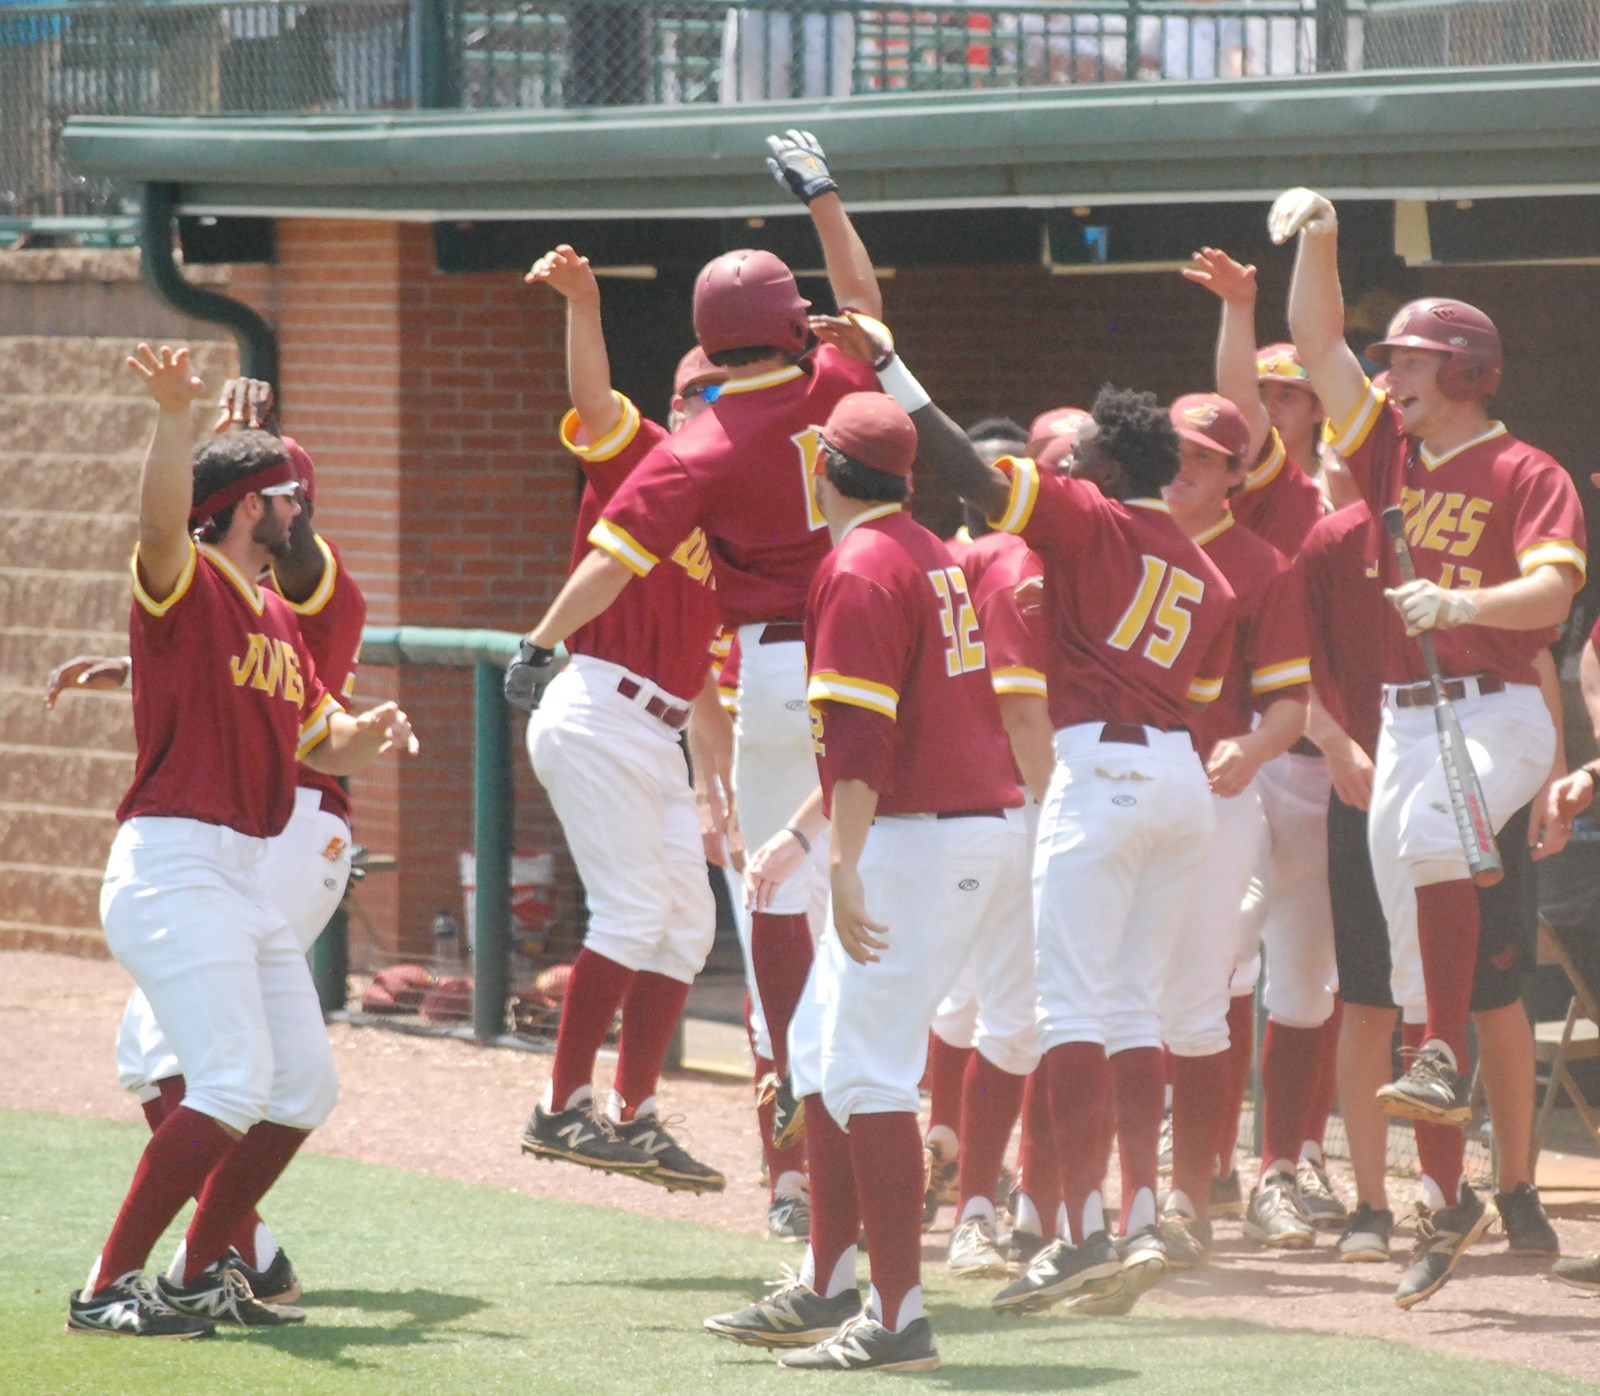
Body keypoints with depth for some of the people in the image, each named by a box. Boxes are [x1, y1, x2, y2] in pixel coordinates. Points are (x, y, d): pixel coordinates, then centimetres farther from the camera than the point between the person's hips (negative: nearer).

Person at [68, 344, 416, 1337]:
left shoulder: (276, 617, 18)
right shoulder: (185, 587, -7)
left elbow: (319, 740, 26)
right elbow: (164, 519, -30)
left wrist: (368, 734, 3)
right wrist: (175, 415, -46)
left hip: (245, 879, 9)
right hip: (173, 864, -9)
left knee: (305, 1087, 12)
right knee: (235, 1082, -19)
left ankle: (201, 1277, 22)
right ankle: (107, 1290, -16)